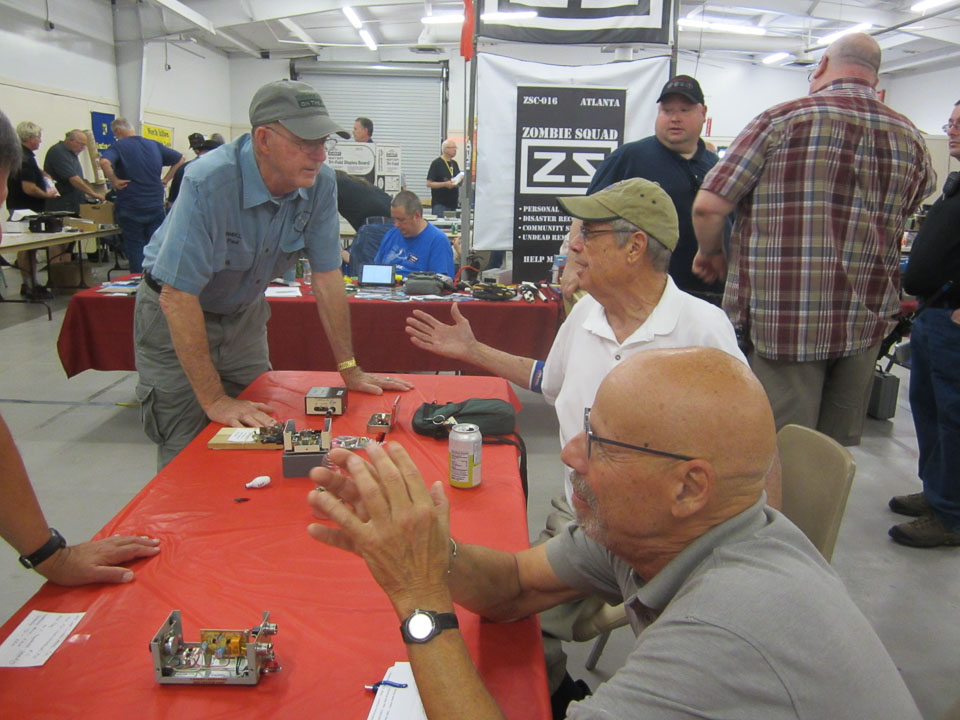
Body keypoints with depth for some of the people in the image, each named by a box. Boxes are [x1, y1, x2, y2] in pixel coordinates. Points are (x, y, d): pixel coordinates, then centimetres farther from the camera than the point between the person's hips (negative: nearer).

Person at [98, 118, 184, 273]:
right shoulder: (154, 145, 9)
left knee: (135, 250, 5)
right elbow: (180, 159, 17)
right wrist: (166, 179, 13)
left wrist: (114, 181, -13)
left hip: (131, 210, -4)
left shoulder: (118, 146, -6)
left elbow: (104, 162, -26)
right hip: (156, 207, 4)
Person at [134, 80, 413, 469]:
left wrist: (350, 370, -9)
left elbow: (326, 277, -9)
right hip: (175, 314, -4)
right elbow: (177, 297, -31)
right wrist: (214, 400, -31)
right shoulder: (209, 184, -32)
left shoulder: (320, 184, -16)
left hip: (244, 315, 5)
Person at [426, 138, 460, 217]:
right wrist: (445, 184, -21)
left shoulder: (454, 164, 15)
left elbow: (459, 182, 22)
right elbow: (429, 183, -11)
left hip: (453, 204, 7)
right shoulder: (437, 163, -6)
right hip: (440, 204, -7)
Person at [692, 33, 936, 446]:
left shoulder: (783, 119, -5)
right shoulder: (911, 139, 11)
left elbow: (708, 206, -10)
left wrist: (711, 254, 9)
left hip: (783, 317, -5)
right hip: (866, 322, 5)